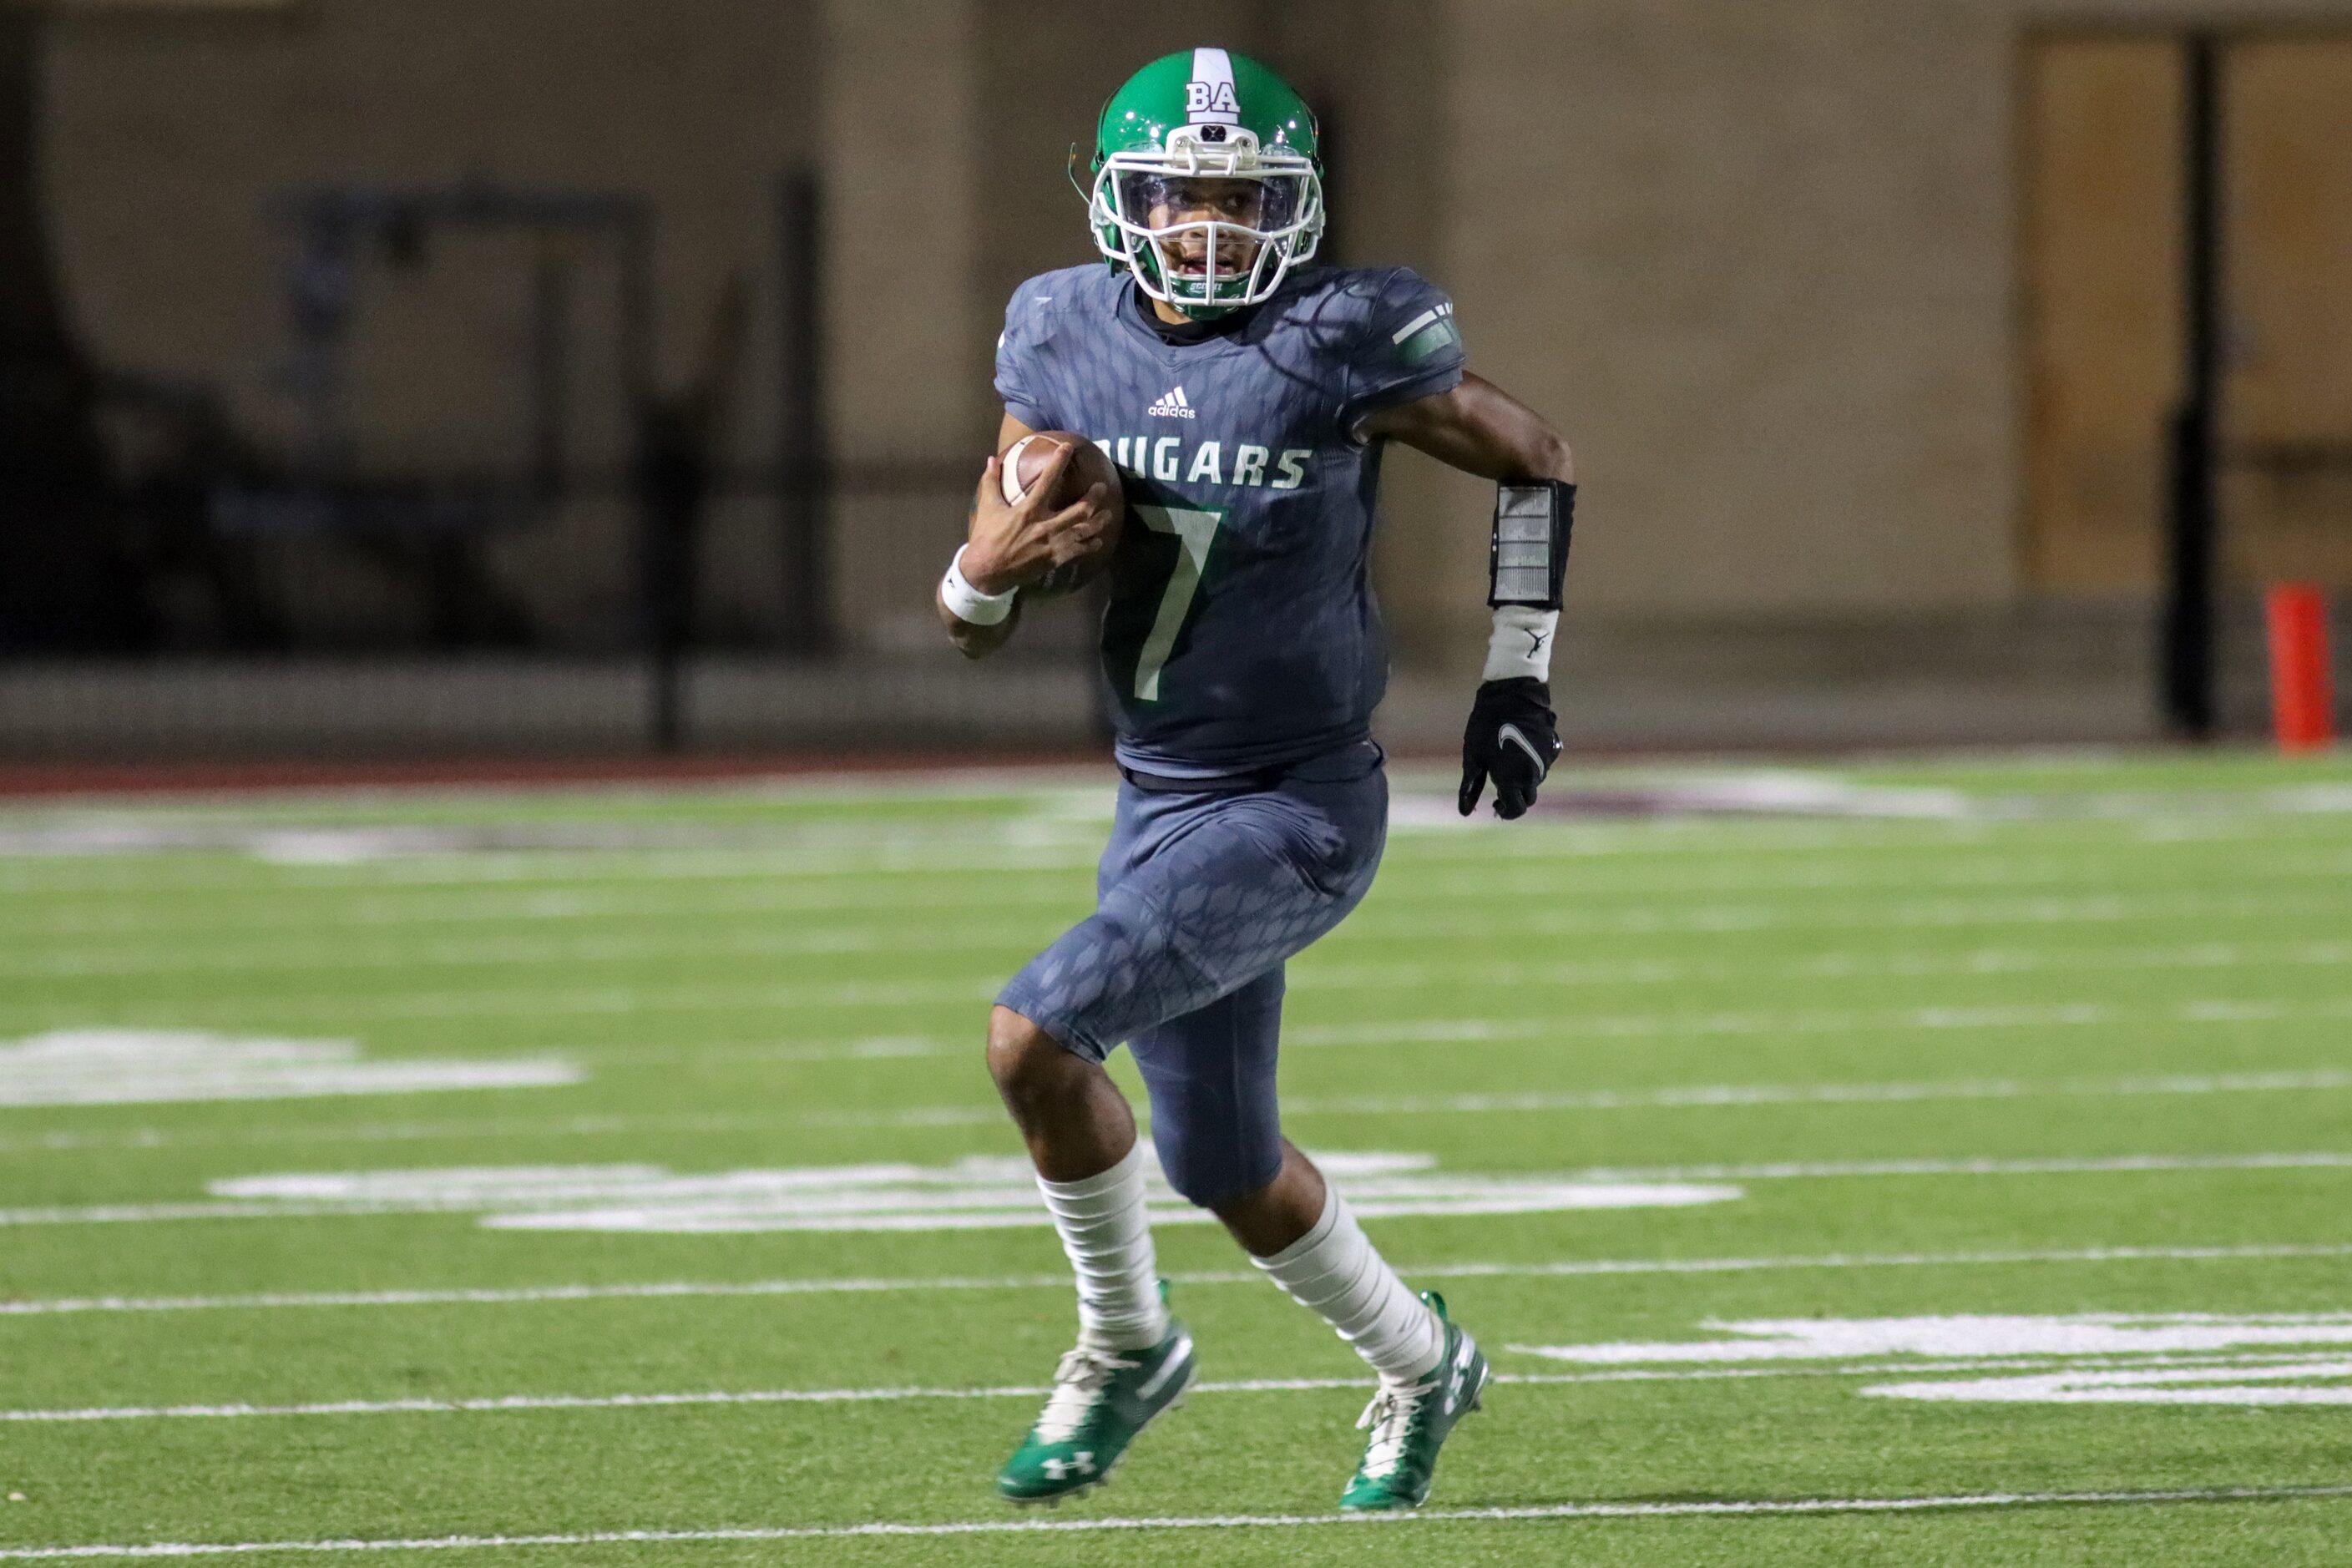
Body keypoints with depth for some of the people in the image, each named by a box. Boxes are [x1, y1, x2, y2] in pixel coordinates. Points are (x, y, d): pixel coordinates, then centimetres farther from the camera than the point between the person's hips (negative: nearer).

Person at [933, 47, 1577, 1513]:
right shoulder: (1066, 345, -3)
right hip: (1161, 799, 6)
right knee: (1231, 1175, 15)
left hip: (1303, 805, -6)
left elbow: (1537, 460, 0)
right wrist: (987, 571, -19)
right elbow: (977, 624, 4)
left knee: (1036, 1037, -21)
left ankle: (1126, 1340, 3)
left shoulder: (1342, 347, -16)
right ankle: (1422, 1365, 42)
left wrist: (1520, 675, -3)